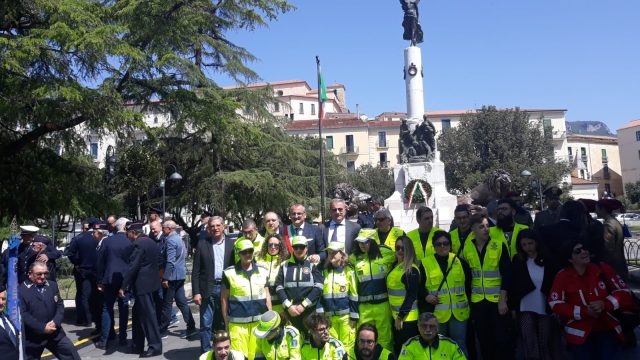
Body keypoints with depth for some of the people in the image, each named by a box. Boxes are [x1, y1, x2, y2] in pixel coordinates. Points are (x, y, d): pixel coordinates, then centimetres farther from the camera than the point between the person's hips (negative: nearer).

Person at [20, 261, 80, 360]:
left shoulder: (52, 285, 8)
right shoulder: (21, 290, -9)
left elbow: (60, 305, 6)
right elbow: (22, 314, -15)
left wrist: (56, 322, -12)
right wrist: (42, 327, -20)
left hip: (55, 334, 4)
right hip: (33, 337, -4)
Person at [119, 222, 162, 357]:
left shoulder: (139, 244, -16)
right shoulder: (151, 242, 13)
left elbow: (132, 267, -19)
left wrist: (123, 286, -14)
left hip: (143, 285, -10)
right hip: (149, 283, 10)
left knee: (148, 316, -3)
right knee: (138, 314, 18)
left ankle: (155, 346, 3)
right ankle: (137, 345, 26)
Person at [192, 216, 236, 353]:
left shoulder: (232, 244, 5)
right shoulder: (202, 244, 2)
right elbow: (196, 271, 1)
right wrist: (196, 292, -6)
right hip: (208, 290, -1)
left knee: (224, 323, 10)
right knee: (206, 324, 2)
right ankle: (206, 353, 13)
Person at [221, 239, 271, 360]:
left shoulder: (263, 271, 7)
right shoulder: (229, 273, -1)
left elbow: (267, 296, 12)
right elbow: (224, 298, 3)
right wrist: (226, 322, 3)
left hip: (259, 322, 2)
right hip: (237, 323, -2)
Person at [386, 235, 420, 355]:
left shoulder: (411, 269, -16)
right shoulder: (394, 266, 9)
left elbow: (412, 295, -20)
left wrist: (401, 316, -19)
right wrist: (396, 315, 14)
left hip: (408, 317, -8)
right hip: (396, 316, 8)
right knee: (397, 350, 17)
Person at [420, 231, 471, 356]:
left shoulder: (460, 261, 5)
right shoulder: (425, 263, -2)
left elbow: (469, 283, 12)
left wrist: (466, 301, 7)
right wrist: (425, 296, -15)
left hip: (459, 312, 1)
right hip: (436, 313, -1)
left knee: (460, 345, 10)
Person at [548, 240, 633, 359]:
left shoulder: (603, 268, 0)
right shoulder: (563, 275, -6)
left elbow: (624, 293, 2)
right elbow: (555, 304, -10)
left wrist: (605, 304, -16)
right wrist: (585, 312, -17)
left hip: (607, 329, 2)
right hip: (579, 333, -2)